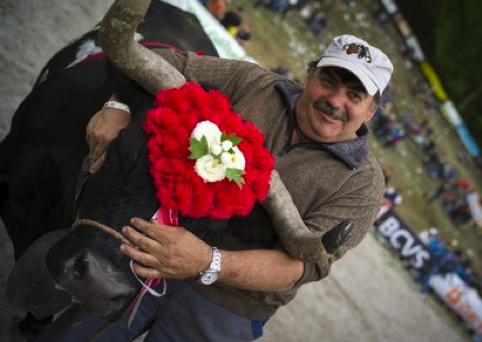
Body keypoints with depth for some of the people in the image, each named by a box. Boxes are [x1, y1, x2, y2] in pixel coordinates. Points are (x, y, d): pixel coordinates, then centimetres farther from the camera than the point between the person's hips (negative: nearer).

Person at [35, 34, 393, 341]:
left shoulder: (361, 182, -12)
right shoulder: (256, 83, -2)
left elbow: (302, 265, -22)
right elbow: (167, 63, 3)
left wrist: (208, 263, -38)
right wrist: (119, 107, -17)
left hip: (222, 310, -3)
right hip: (152, 255, 3)